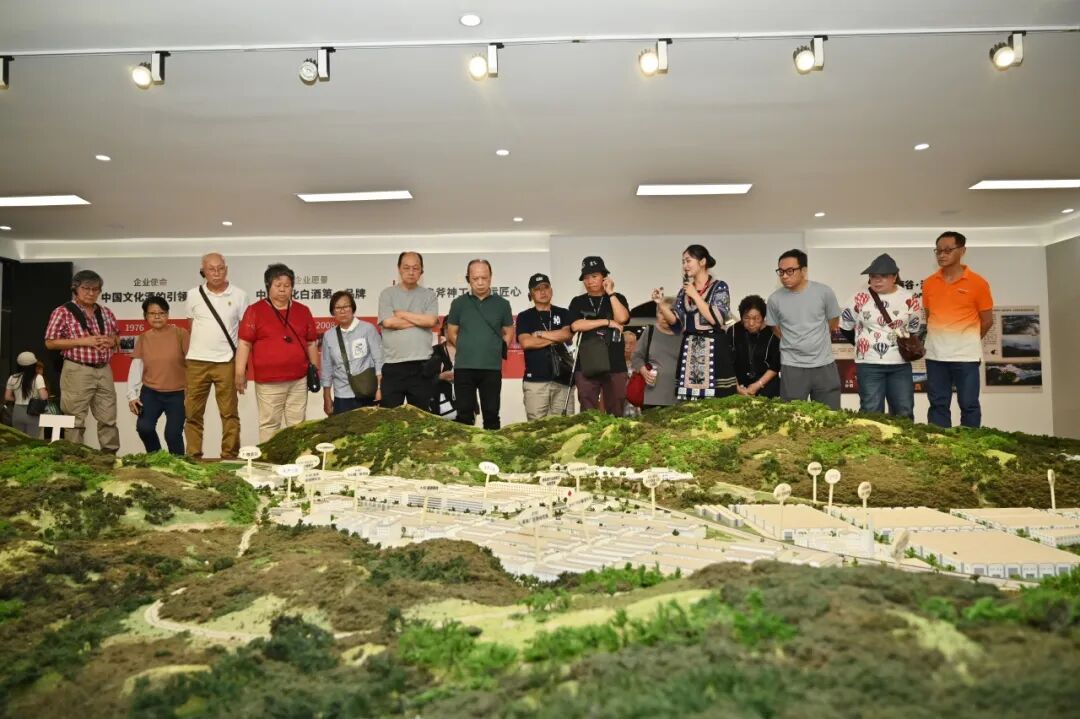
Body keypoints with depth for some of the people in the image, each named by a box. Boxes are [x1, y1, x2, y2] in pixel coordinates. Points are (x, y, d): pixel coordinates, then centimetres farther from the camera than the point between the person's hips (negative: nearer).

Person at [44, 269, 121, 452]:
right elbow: (50, 343, -7)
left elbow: (117, 337, 22)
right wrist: (83, 341, -16)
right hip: (77, 371, -5)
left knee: (109, 419, 7)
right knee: (75, 421, 0)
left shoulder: (106, 312, 11)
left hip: (104, 371, 5)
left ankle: (111, 456, 15)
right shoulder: (63, 312, -4)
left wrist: (111, 341, -3)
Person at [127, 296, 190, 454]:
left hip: (177, 394, -3)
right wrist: (132, 395, -1)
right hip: (150, 393, 3)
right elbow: (135, 367, 6)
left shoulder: (180, 334, -5)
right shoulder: (143, 338, 5)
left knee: (173, 433, -6)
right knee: (144, 427, -13)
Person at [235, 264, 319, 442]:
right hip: (268, 381, -3)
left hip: (298, 380, 3)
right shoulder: (255, 311, -1)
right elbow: (244, 343, -3)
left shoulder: (303, 311, 10)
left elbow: (311, 343, 15)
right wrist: (240, 373, -7)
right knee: (269, 424, 4)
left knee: (298, 424, 8)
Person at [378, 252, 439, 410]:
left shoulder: (429, 295, 8)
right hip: (392, 365, -1)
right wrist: (420, 320, -4)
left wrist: (401, 314, -3)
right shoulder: (387, 294, 6)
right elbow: (388, 322, -10)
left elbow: (431, 321, -9)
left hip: (421, 365, 1)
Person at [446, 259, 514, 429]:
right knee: (464, 414, 4)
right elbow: (451, 333, 11)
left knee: (491, 414, 6)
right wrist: (466, 348, 6)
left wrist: (499, 349, 2)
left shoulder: (502, 304, 6)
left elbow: (509, 332, 14)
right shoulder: (458, 303, 5)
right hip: (464, 367, 0)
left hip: (492, 367, 0)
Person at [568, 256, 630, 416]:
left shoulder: (617, 298, 12)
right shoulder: (578, 302, 11)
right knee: (588, 414, 0)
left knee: (616, 413, 2)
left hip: (615, 365, 0)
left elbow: (622, 318, -8)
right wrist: (607, 322, -8)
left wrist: (610, 292, -5)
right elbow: (576, 325, -8)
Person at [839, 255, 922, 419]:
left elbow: (914, 329, 13)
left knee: (904, 413, 9)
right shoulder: (860, 299, -4)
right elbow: (845, 327, 6)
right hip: (869, 364, -2)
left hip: (901, 364, 2)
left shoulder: (909, 300, 1)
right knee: (872, 413, 2)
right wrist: (864, 346, 8)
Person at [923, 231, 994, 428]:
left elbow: (987, 320, 2)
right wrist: (938, 338, 8)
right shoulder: (929, 283, 6)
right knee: (938, 405, 8)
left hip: (966, 355, -3)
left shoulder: (977, 283, -4)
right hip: (935, 355, 4)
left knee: (969, 404, 4)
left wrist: (967, 340, 7)